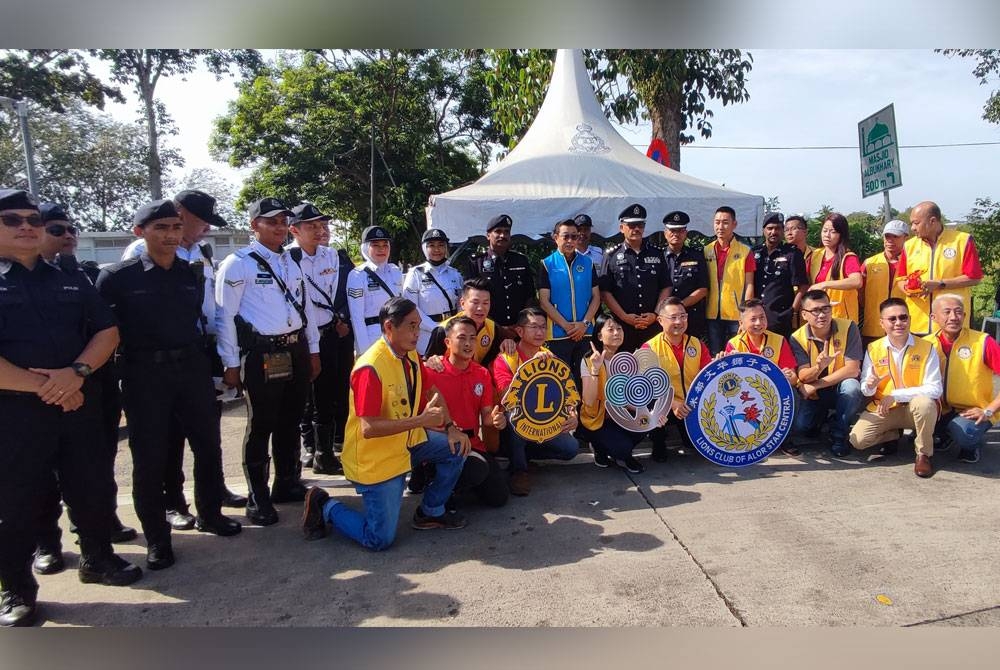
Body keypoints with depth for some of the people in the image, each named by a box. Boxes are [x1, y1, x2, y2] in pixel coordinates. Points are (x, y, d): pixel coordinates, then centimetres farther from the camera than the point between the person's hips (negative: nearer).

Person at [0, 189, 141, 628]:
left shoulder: (71, 282, 10)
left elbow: (107, 332, 5)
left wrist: (77, 371, -13)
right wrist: (43, 387, -16)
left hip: (79, 404, 4)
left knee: (93, 488, 13)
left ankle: (97, 558, 33)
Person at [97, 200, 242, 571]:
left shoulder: (191, 272, 6)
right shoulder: (117, 277, -6)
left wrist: (205, 359, 12)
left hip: (192, 367, 4)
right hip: (145, 374, -4)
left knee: (208, 444, 13)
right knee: (150, 457, 5)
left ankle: (209, 513, 34)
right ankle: (156, 537, 21)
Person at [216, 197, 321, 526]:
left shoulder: (292, 262, 14)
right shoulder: (237, 264, -6)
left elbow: (306, 306, 19)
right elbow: (225, 315, -8)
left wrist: (313, 350, 15)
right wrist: (231, 364, -10)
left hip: (296, 352, 6)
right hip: (261, 356, -6)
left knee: (290, 423, 16)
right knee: (260, 427, 2)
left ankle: (287, 484, 32)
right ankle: (258, 499, 15)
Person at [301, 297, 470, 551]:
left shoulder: (411, 355, -1)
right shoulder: (370, 368, -28)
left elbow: (432, 393, 12)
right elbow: (368, 428, -30)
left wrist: (450, 427, -3)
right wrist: (421, 420, -31)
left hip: (407, 440, 8)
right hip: (374, 459, -8)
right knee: (380, 540, -6)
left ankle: (431, 511, 19)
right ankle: (325, 507, 17)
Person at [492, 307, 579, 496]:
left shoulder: (549, 358, 2)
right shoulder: (505, 359, -14)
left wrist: (572, 415, -23)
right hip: (512, 426, -5)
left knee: (571, 448, -15)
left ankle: (522, 454, 6)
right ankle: (518, 469, -16)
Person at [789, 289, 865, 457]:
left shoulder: (848, 327, -16)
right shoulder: (798, 338, -11)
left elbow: (852, 370, -21)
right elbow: (803, 377, -18)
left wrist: (816, 384, -23)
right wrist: (818, 367, -42)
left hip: (841, 389, -1)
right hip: (813, 394, 1)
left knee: (851, 386, -36)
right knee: (799, 426, -24)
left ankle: (839, 436, -11)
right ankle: (822, 417, 16)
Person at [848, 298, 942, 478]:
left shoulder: (926, 348, -9)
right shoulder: (873, 349, -3)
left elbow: (935, 389, -18)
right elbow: (865, 390, 0)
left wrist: (895, 395, -24)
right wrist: (870, 386, -25)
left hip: (914, 408, -2)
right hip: (883, 409, 2)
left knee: (924, 402, -37)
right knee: (857, 439, -20)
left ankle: (923, 454, -10)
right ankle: (892, 435, 17)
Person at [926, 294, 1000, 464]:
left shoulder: (983, 342, -12)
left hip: (973, 412, -4)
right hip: (940, 411, 4)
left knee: (963, 433, -34)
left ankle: (976, 441, 5)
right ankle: (944, 434, 10)